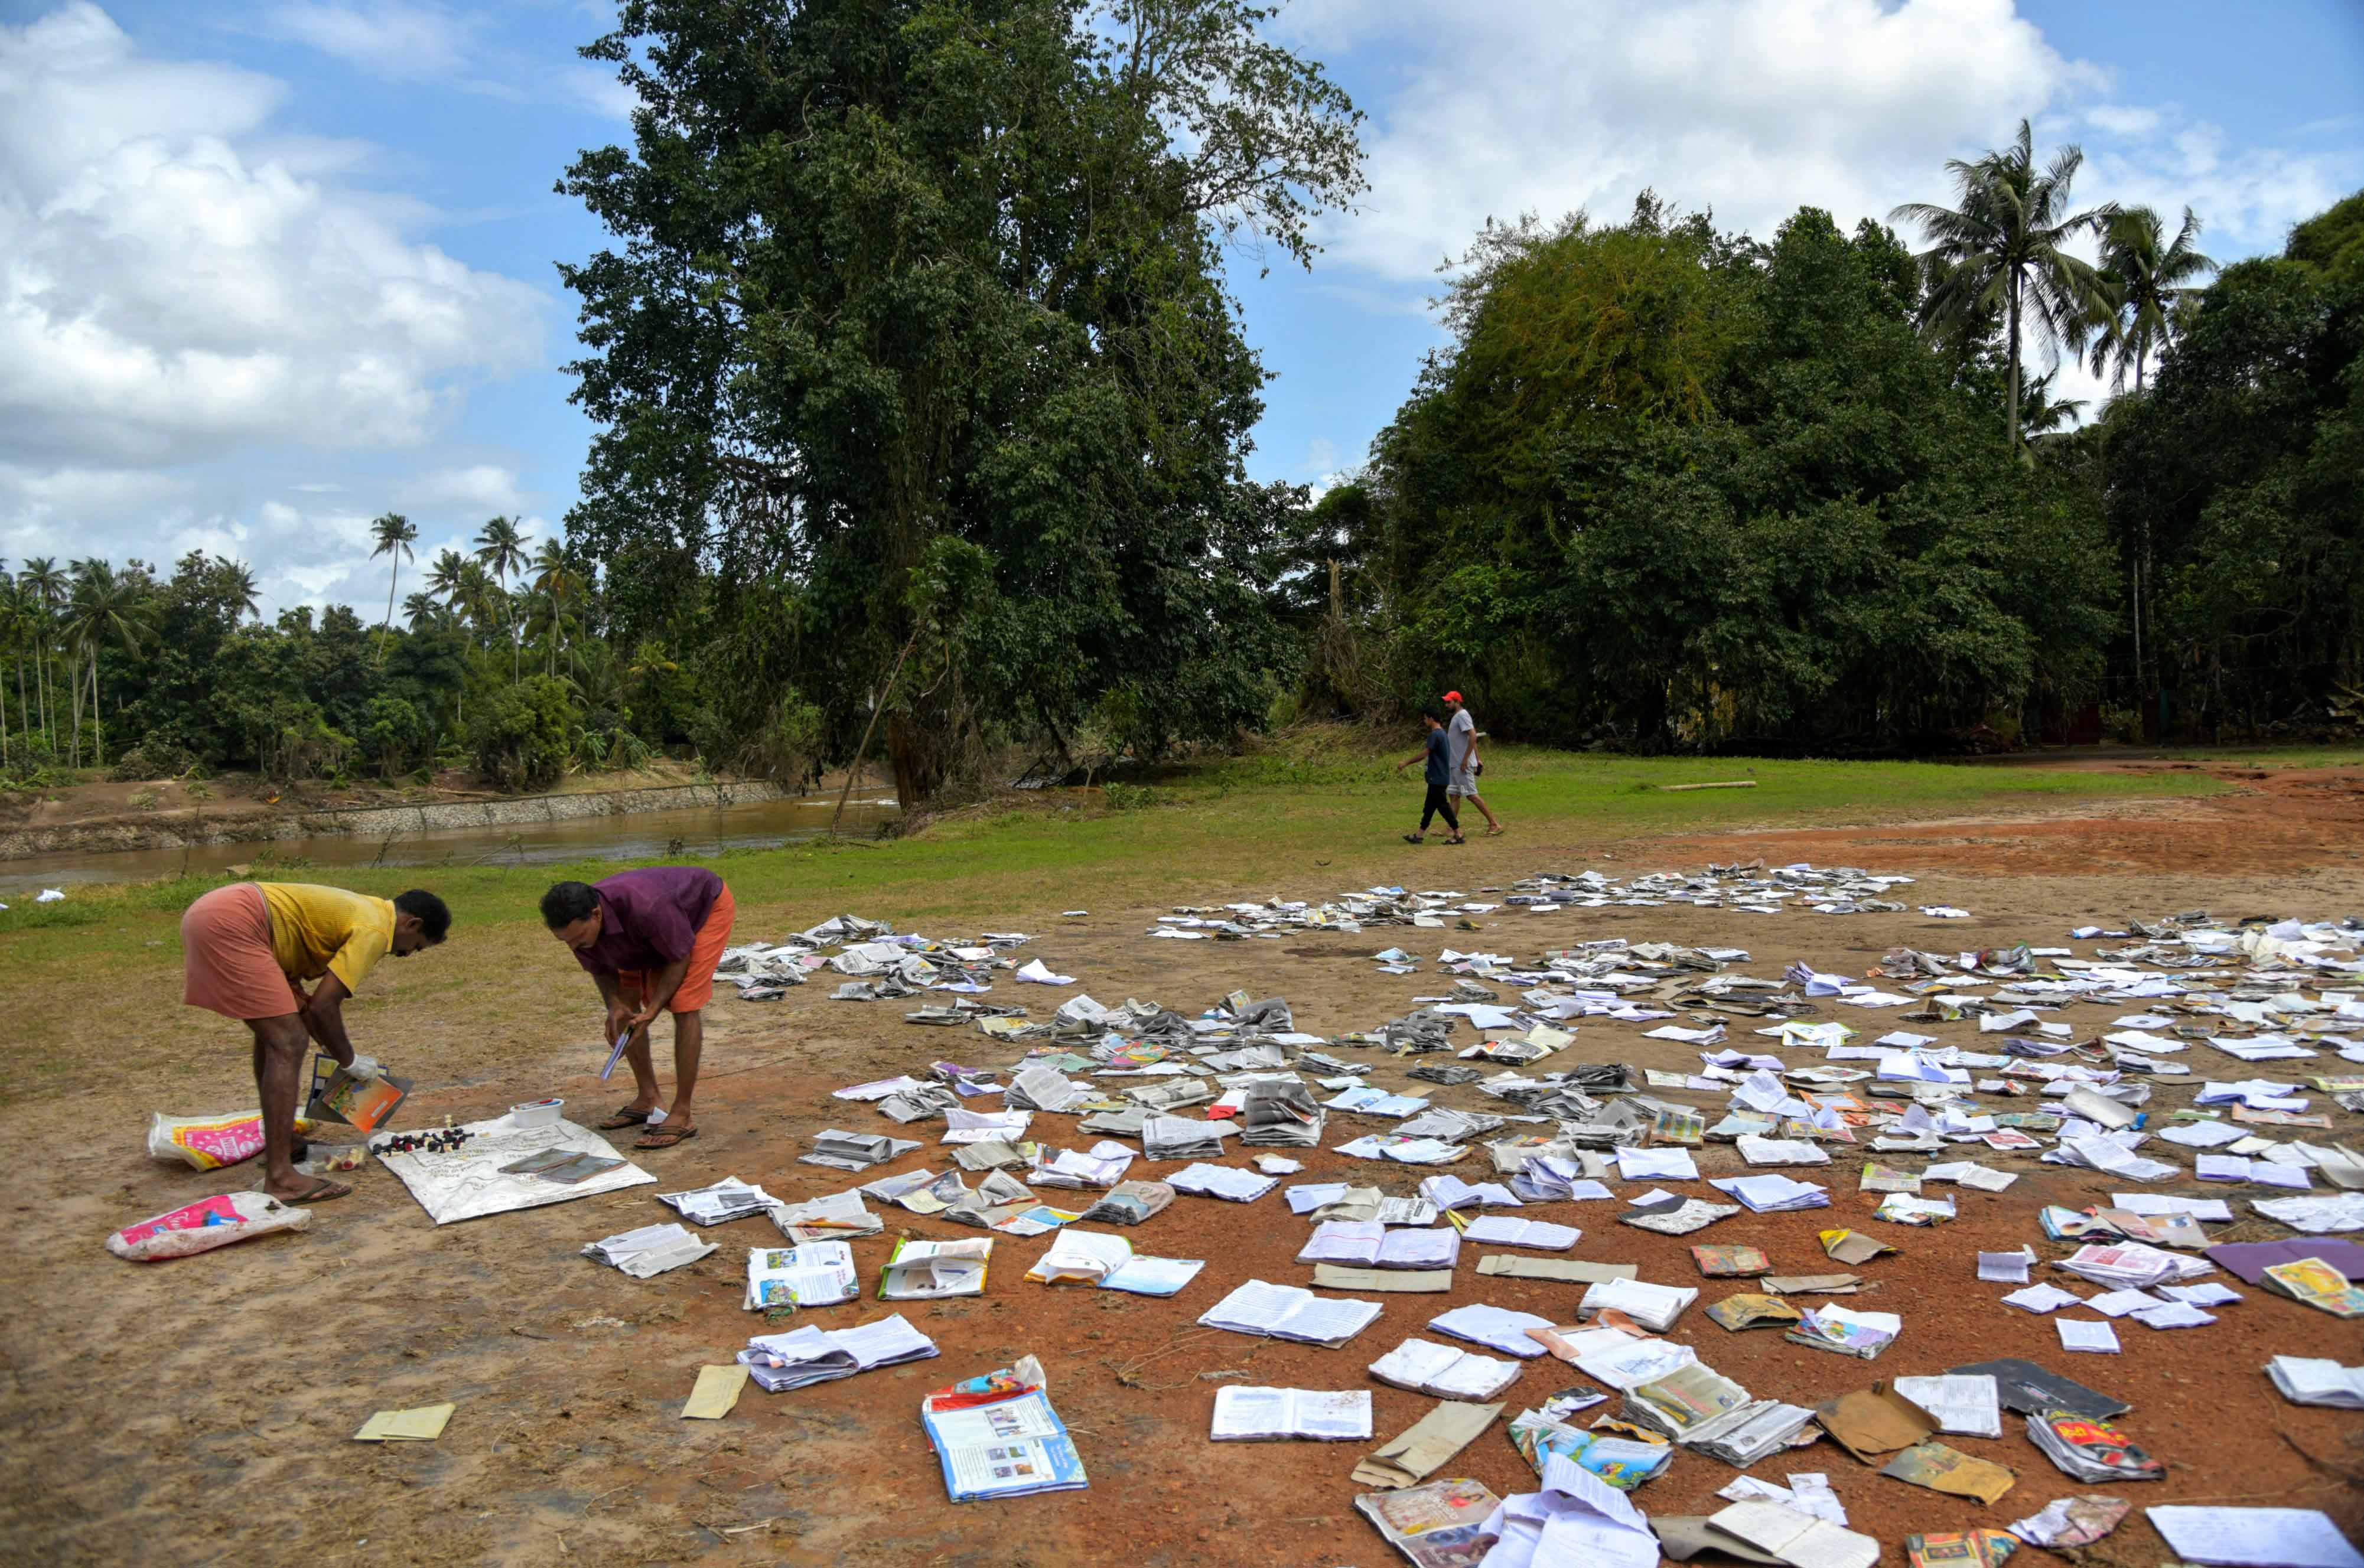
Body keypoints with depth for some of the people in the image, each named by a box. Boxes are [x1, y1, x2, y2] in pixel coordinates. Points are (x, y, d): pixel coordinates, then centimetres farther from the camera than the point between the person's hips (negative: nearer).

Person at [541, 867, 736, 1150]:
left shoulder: (644, 907, -43)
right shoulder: (576, 924, -22)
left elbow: (680, 957, -26)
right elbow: (601, 970, -3)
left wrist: (652, 1011, -30)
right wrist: (615, 1007, -21)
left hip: (707, 907, -7)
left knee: (685, 1005, -19)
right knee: (627, 1000, 3)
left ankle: (683, 1114, -14)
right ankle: (647, 1100, 15)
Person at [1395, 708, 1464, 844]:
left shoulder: (1435, 735, -17)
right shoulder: (1442, 733, 14)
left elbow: (1424, 754, -19)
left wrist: (1406, 763, -10)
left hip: (1437, 778, -10)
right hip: (1438, 777, 10)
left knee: (1443, 806, -5)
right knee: (1429, 806, 12)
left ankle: (1458, 835, -3)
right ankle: (1420, 835, 16)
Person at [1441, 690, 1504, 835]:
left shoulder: (1462, 715, -14)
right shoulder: (1457, 716, 16)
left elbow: (1473, 737, -24)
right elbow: (1473, 738, 20)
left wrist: (1465, 760, -25)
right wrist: (1477, 760, 20)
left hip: (1463, 764, -10)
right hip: (1456, 764, 10)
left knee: (1471, 795, -9)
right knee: (1453, 795, 9)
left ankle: (1494, 824, -7)